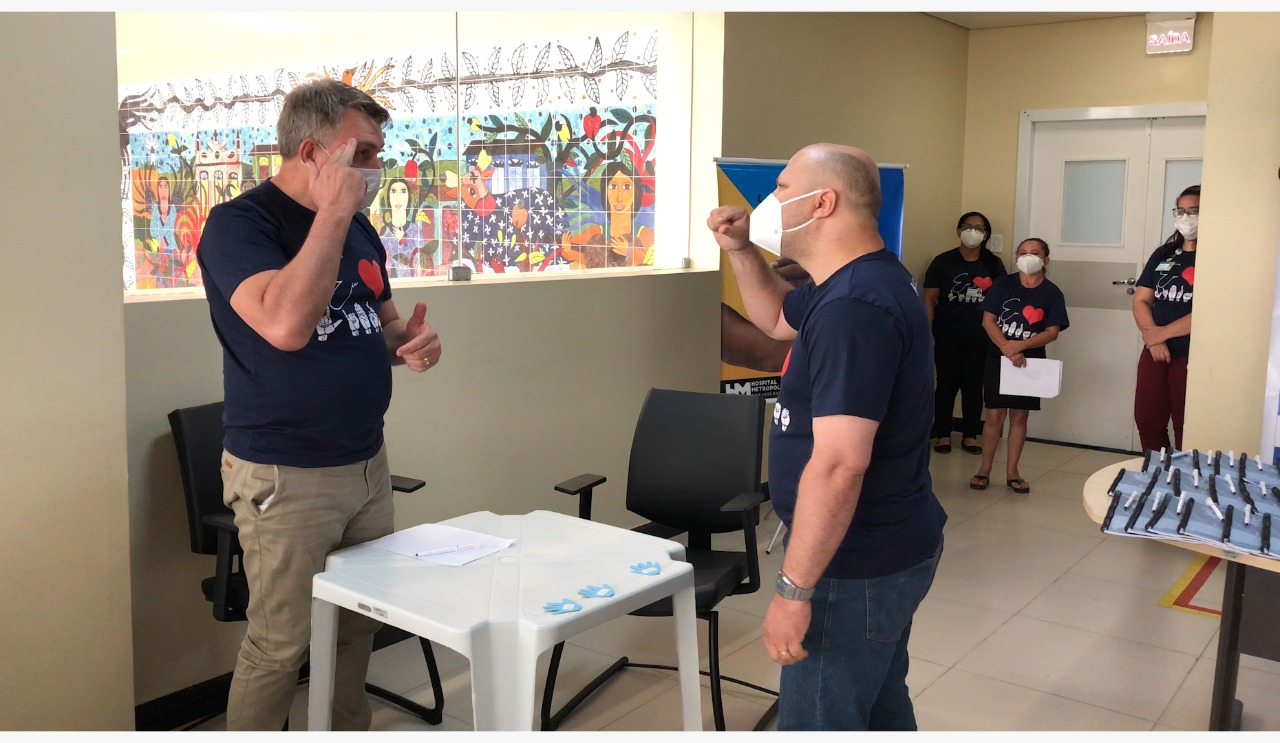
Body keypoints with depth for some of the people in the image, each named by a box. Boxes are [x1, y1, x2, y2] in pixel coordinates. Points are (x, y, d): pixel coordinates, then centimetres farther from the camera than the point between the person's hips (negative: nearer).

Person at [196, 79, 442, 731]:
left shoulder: (358, 227, 10)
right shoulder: (238, 224, -12)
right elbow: (285, 324, -31)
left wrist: (410, 341, -2)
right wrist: (332, 212, -24)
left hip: (367, 464, 7)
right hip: (284, 478, -7)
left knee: (358, 629, 15)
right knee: (279, 646, 2)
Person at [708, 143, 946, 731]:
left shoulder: (852, 307, -26)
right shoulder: (868, 280, 8)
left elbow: (839, 464, -30)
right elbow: (777, 318, 26)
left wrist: (793, 589, -25)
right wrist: (741, 251, 10)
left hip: (856, 567, -10)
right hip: (886, 548, 10)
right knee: (880, 707, 22)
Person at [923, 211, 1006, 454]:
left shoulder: (993, 264, 5)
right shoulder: (943, 261, -1)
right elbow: (930, 298, -1)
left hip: (980, 339, 2)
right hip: (947, 337, -1)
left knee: (974, 386, 6)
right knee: (946, 385, 3)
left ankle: (969, 436, 17)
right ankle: (943, 435, 14)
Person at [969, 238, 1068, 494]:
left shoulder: (1052, 292, -3)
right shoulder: (1003, 284, -2)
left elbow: (1052, 332, -8)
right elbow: (988, 320, -7)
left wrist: (1020, 345, -21)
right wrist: (1007, 349, -20)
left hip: (1030, 360, 1)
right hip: (999, 357, -1)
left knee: (1020, 416, 6)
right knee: (995, 415, 0)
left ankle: (1012, 472, 16)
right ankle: (984, 470, 10)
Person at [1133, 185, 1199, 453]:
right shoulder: (1163, 255, 12)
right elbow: (1141, 300, 7)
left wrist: (1162, 333, -12)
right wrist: (1152, 338, -9)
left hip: (1192, 357, -5)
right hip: (1154, 353, 6)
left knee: (1187, 430, 3)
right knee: (1147, 421, 11)